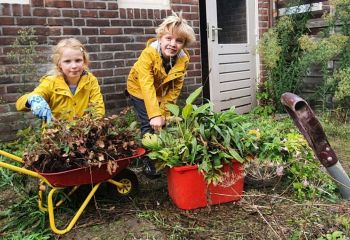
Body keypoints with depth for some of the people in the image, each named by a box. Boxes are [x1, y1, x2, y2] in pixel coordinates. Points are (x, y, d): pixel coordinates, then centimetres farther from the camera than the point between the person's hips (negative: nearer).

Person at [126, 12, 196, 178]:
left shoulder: (183, 59, -21)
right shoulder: (148, 54, -34)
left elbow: (175, 89, -15)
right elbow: (146, 86, -43)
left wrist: (164, 113, -21)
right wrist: (154, 115, -52)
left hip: (163, 92, 4)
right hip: (140, 90, -3)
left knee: (167, 124, -1)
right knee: (149, 126, -13)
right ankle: (148, 162, 1)